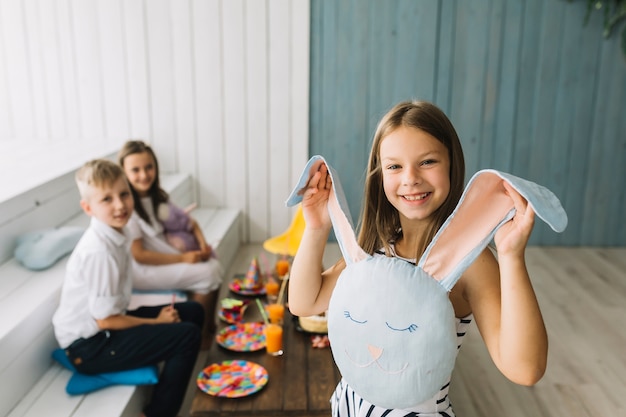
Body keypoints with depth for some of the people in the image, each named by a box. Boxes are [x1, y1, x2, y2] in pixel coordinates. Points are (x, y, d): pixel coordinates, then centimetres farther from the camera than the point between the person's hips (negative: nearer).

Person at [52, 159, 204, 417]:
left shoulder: (117, 233, 1)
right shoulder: (98, 251, -26)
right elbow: (105, 319, -22)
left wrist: (158, 314, -1)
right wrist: (156, 321, -10)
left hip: (107, 326, 9)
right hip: (89, 347, -9)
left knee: (193, 312, 10)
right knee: (187, 335, -17)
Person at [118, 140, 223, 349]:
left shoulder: (156, 196, 6)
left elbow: (187, 221, 13)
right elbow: (139, 255, -21)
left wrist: (202, 242, -6)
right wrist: (182, 258, -20)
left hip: (164, 256, 8)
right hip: (142, 270, -8)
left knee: (214, 266, -7)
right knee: (208, 274, -17)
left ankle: (210, 326, 5)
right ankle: (200, 335, 2)